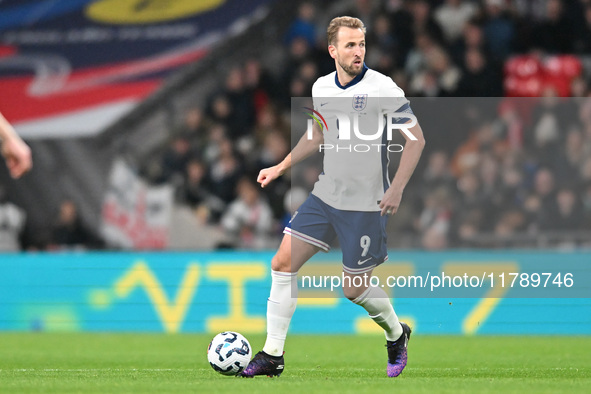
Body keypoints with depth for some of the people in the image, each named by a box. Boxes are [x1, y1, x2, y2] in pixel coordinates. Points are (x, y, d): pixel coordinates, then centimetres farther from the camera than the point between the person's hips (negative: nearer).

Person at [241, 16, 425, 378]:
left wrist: (397, 188, -19)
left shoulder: (382, 88, -14)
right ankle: (273, 355, 5)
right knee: (283, 263, -2)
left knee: (354, 289, 0)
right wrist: (281, 168, 18)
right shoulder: (321, 88, 4)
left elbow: (416, 139, -12)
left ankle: (396, 334, 30)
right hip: (325, 196, 6)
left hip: (366, 205, -6)